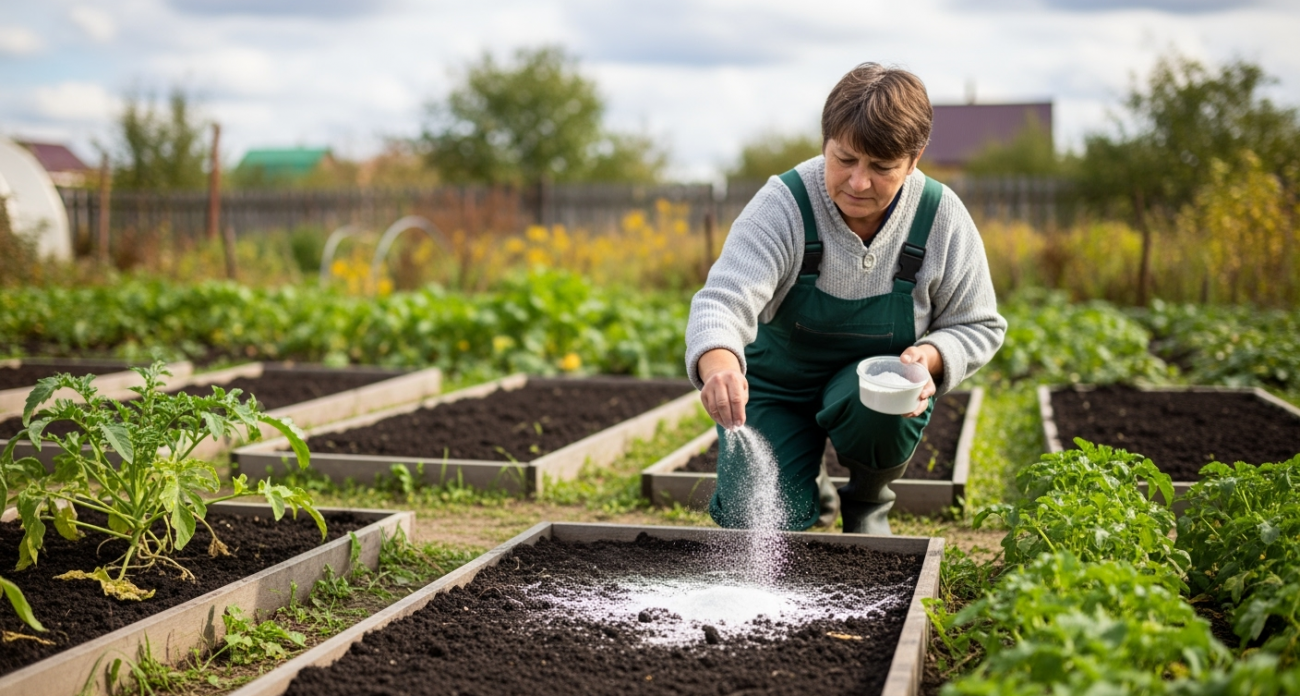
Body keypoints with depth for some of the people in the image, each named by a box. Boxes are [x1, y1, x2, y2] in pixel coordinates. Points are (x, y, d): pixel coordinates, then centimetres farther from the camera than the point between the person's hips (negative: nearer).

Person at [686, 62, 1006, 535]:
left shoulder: (942, 219, -16)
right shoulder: (784, 204, -24)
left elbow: (979, 327, -4)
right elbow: (724, 299, -36)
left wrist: (931, 356, -27)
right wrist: (718, 363, -60)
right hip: (776, 384, -1)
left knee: (877, 403, -36)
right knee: (755, 521, -17)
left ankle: (868, 502, 0)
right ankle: (809, 494, 22)